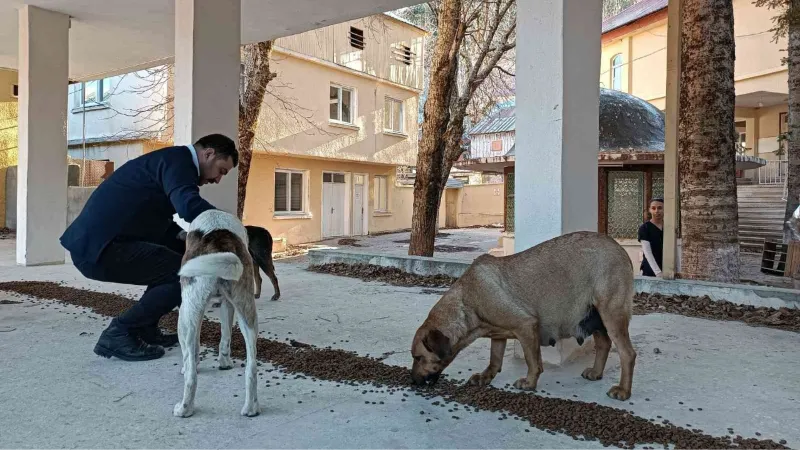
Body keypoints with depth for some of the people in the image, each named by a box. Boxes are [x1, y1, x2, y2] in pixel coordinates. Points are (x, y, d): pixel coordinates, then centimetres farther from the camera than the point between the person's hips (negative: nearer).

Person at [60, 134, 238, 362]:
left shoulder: (172, 161, 20)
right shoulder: (178, 159, -10)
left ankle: (144, 328, 20)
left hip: (94, 241, 10)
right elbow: (189, 206, -30)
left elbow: (164, 228, 23)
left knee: (180, 252, 20)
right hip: (99, 247, -10)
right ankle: (119, 334, -2)